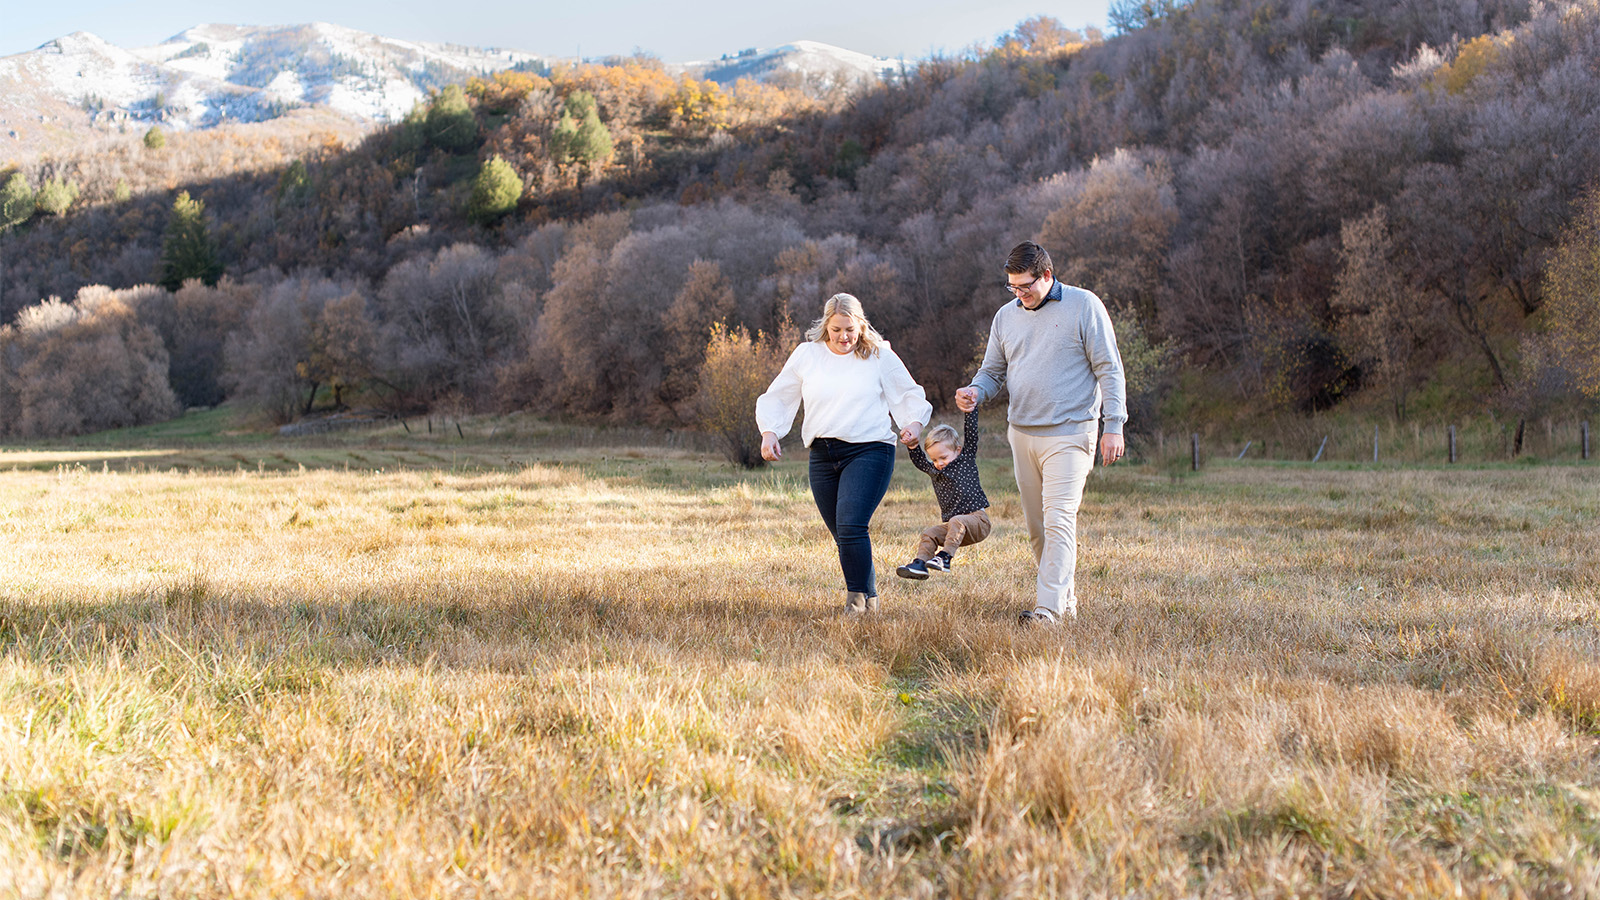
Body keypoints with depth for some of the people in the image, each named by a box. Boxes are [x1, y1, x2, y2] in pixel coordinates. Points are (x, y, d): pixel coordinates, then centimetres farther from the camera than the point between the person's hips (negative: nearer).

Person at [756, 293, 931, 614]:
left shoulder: (880, 356, 4)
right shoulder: (806, 355, 10)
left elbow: (910, 395, 14)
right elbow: (776, 398, 16)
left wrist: (914, 423, -5)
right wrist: (769, 432, 0)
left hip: (869, 451, -4)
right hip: (823, 456, 4)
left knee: (850, 526, -20)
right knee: (842, 535, 6)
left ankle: (858, 600, -11)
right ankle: (869, 598, 22)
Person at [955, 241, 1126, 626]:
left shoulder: (1084, 306, -3)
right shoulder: (1006, 316, 13)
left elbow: (1109, 369, -3)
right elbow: (992, 372, 19)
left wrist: (1114, 425, -10)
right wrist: (975, 392, -5)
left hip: (1069, 433, -6)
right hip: (1022, 433, 6)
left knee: (1058, 520, -15)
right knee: (1037, 525, 8)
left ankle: (1049, 608, -20)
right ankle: (1066, 597, 21)